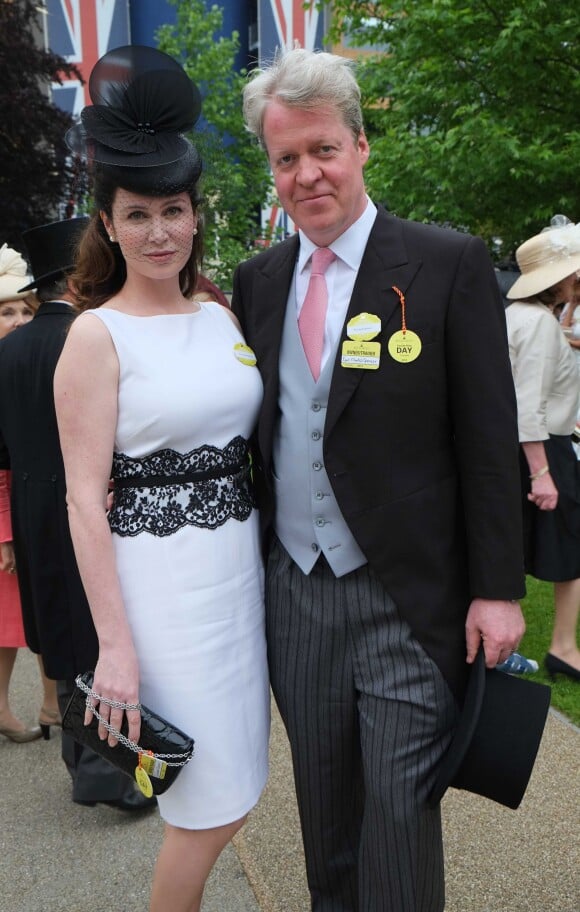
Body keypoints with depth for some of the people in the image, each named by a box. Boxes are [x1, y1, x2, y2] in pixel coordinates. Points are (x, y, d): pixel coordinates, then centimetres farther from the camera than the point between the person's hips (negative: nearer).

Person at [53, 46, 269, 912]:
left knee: (228, 792, 18)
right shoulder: (98, 334, -9)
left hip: (243, 569, 6)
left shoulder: (223, 317, 8)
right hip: (163, 582, -6)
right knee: (214, 807, 4)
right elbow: (85, 498, -12)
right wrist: (115, 645, -14)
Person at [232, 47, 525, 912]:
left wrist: (497, 590, -10)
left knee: (400, 807, 6)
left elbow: (489, 440, -8)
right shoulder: (258, 279, 6)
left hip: (408, 597, -4)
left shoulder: (449, 264, -7)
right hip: (293, 590, 5)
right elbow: (251, 426, 11)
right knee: (324, 802, 20)